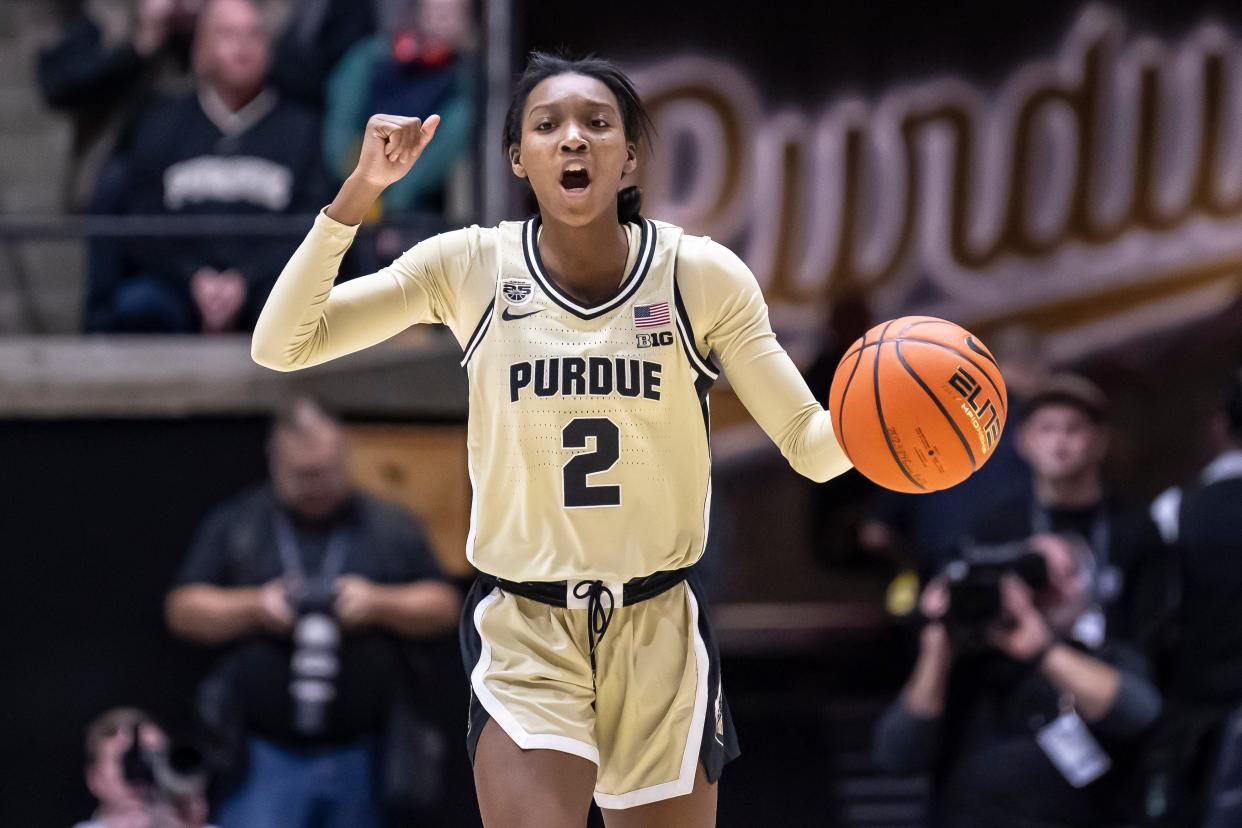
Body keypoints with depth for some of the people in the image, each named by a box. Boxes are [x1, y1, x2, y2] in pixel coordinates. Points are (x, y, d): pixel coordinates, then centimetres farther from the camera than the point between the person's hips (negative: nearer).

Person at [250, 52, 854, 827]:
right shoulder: (469, 268, -7)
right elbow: (280, 346, -10)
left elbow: (808, 442, -4)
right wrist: (359, 193, -20)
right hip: (522, 630, -1)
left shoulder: (702, 275, -7)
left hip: (660, 628, 1)